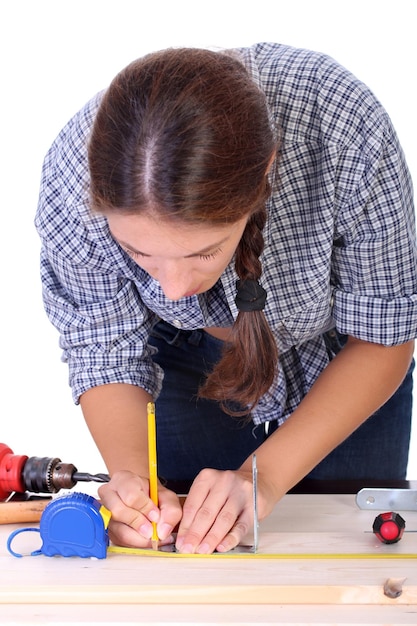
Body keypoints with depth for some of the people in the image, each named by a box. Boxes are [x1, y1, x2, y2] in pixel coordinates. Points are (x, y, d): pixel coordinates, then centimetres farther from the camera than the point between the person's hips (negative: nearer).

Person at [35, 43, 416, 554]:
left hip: (340, 357, 0)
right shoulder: (72, 176, -36)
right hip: (188, 362, 1)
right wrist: (131, 476, -38)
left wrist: (262, 480, -34)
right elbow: (105, 353, -19)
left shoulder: (347, 133, -42)